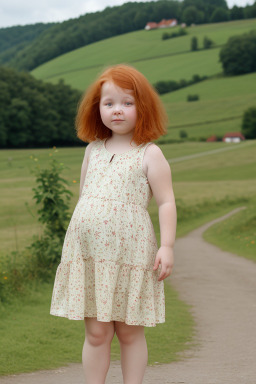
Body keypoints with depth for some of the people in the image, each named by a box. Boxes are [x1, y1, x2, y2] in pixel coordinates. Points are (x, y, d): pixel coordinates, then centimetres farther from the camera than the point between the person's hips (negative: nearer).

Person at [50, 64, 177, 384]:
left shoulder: (149, 154, -1)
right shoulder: (93, 150, 12)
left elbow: (166, 202, -3)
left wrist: (167, 246, -11)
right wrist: (77, 236, 17)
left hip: (130, 254, -3)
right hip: (88, 254, 3)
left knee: (130, 331, 5)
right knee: (96, 333, 6)